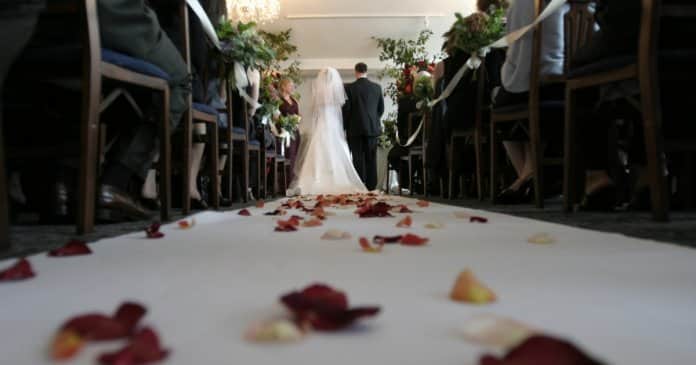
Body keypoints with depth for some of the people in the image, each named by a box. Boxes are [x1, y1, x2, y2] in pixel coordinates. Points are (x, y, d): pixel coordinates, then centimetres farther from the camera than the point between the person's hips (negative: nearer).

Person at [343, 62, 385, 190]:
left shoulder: (349, 88, -6)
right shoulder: (377, 87, 3)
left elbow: (346, 109, -6)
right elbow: (381, 109, 8)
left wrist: (345, 127, 6)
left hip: (355, 128, -2)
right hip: (372, 128, 2)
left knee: (358, 159, 2)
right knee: (371, 158, 7)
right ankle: (371, 185, 8)